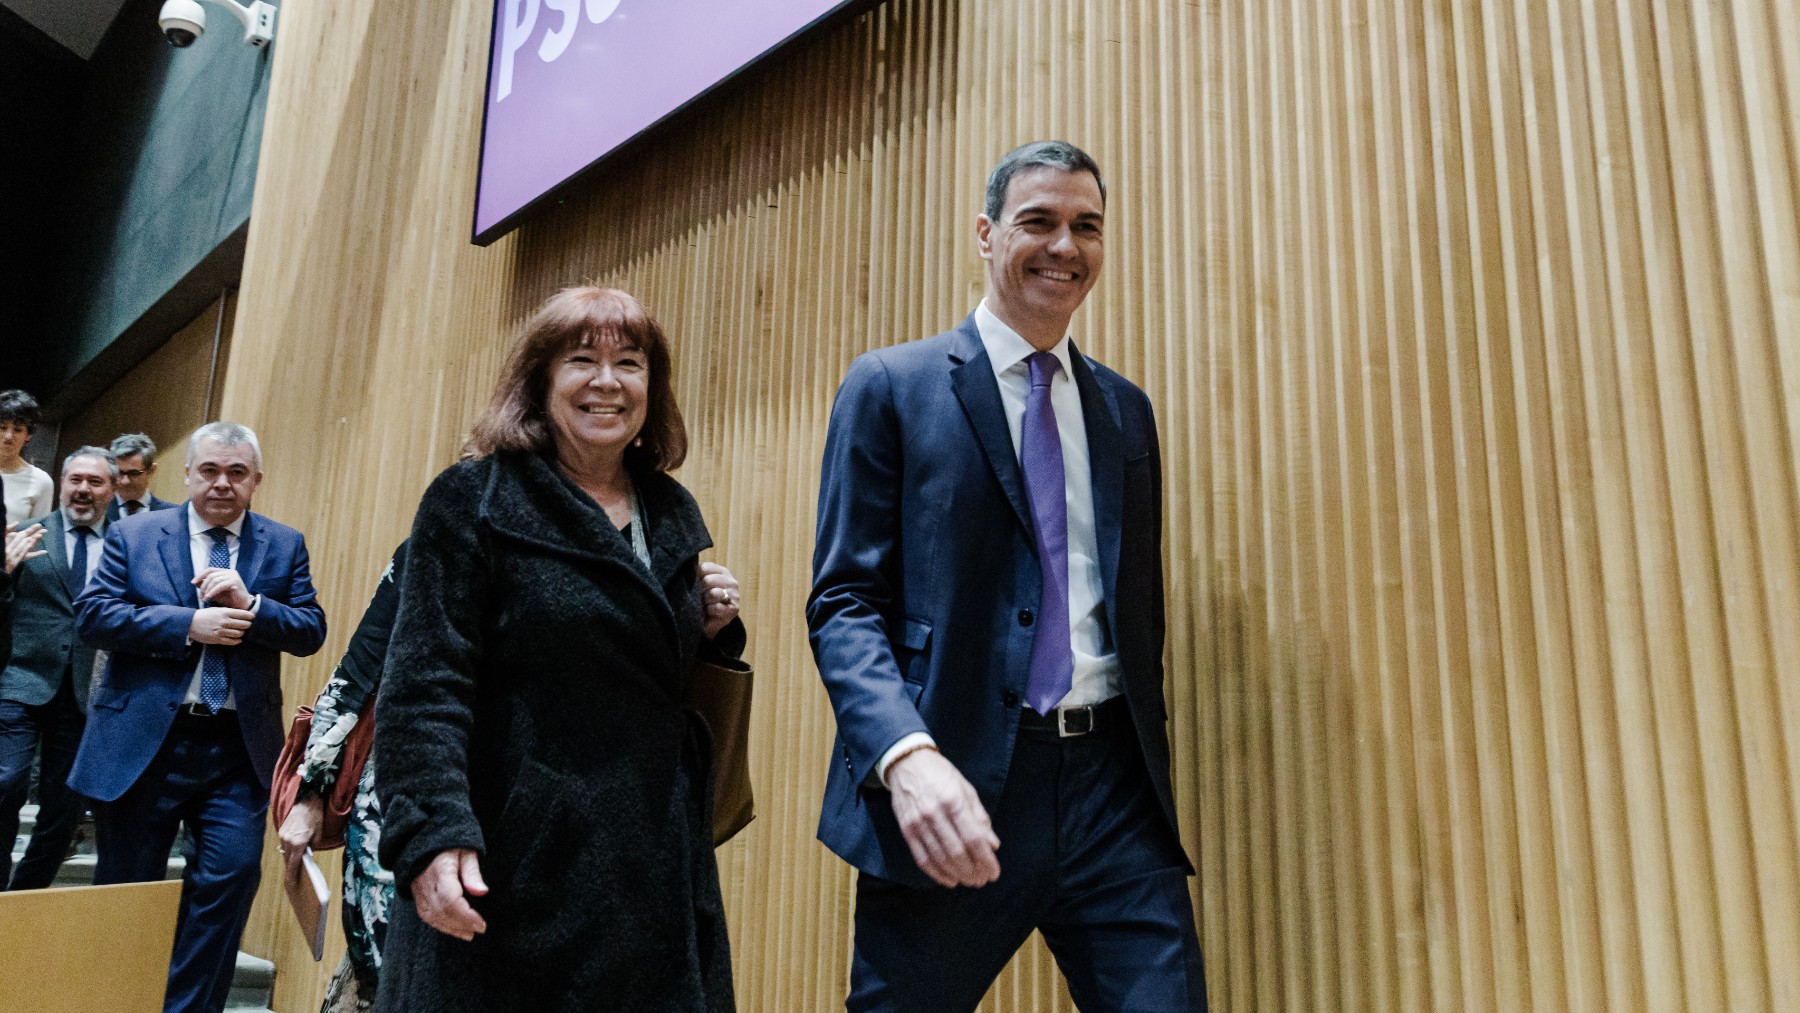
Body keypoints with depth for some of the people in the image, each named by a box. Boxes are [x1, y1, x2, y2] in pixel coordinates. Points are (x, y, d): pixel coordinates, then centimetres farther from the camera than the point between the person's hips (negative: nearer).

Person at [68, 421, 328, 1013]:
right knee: (125, 887, 12)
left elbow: (311, 632, -1)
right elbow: (92, 615, -6)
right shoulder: (133, 535, 5)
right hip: (141, 741, 0)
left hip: (239, 747, 0)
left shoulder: (285, 546, 7)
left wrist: (249, 604, -17)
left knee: (233, 872, -8)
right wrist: (188, 626, -16)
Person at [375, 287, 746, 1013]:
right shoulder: (472, 501, -5)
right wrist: (432, 837, -22)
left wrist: (711, 631, -1)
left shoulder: (673, 514, 10)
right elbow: (424, 688, -12)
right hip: (513, 867, -5)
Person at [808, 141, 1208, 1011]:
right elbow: (843, 603, -6)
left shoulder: (1125, 410, 15)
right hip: (953, 790, -3)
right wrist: (908, 755, -22)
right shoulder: (890, 386, 1)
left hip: (1112, 785, 4)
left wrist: (1148, 779, 15)